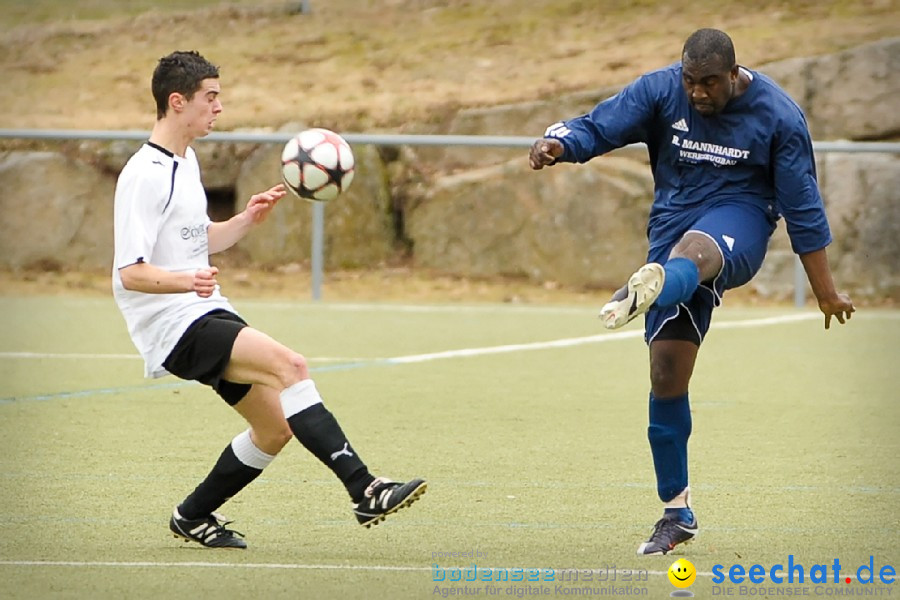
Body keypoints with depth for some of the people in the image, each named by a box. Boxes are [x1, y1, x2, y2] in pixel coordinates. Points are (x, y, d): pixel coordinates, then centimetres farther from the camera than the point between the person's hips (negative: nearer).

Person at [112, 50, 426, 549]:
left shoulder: (185, 162, 15)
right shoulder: (144, 175, -15)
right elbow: (130, 272, -20)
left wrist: (247, 219, 10)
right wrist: (185, 281, -38)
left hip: (207, 316, 10)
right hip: (173, 326, -10)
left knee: (276, 427, 6)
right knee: (288, 364, -27)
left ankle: (193, 517, 24)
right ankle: (364, 491, -30)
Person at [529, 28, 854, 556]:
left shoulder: (777, 116, -6)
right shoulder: (660, 91, -2)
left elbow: (803, 206, -1)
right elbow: (598, 127, -11)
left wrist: (827, 292, 1)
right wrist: (557, 144, -36)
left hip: (738, 220, -4)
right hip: (674, 222, 4)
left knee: (691, 251, -42)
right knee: (667, 374, -3)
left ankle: (646, 294, -81)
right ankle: (677, 513, 9)